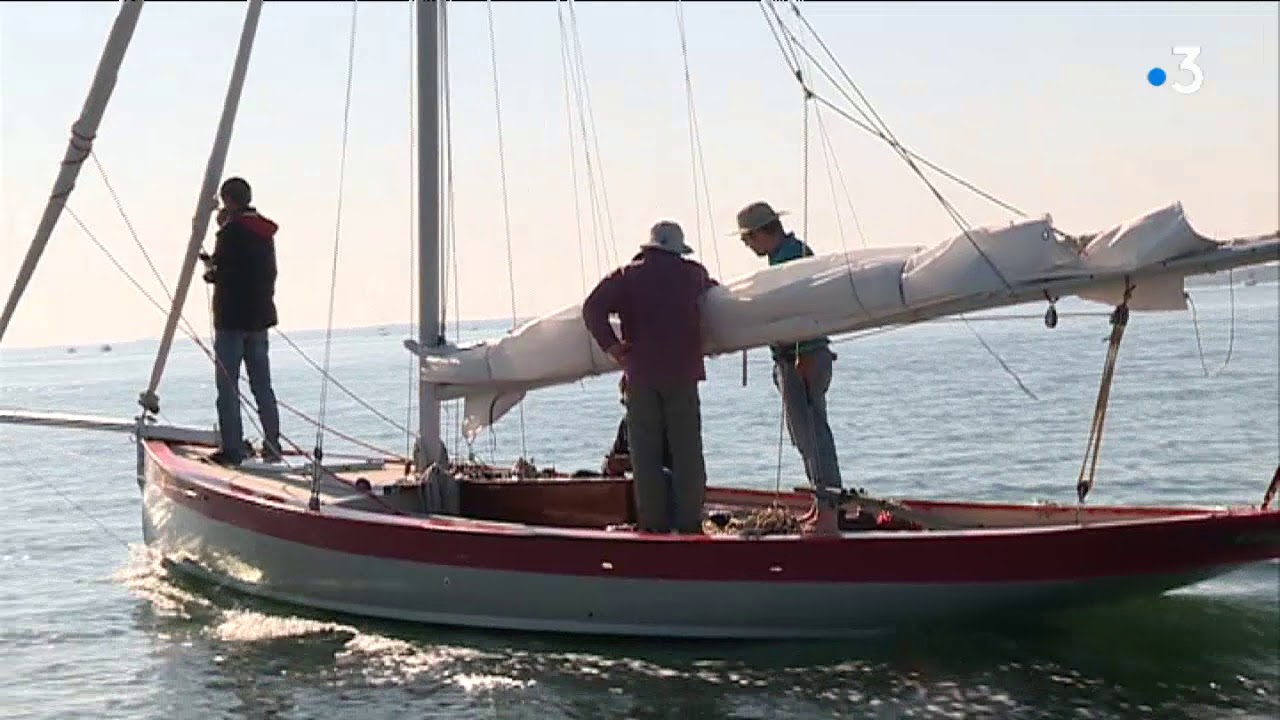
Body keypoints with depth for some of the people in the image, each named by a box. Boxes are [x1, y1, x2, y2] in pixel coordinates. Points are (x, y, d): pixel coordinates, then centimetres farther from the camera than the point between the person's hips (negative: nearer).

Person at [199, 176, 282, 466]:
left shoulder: (231, 232, -12)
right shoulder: (265, 233, 12)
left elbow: (222, 274, -17)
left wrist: (210, 271, 5)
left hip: (232, 318, -7)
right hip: (260, 316, 8)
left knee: (228, 386, -2)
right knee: (262, 385, 12)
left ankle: (232, 449, -3)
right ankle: (272, 446, 13)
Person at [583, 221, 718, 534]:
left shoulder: (627, 276, 3)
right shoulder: (693, 273, 8)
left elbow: (592, 308, -10)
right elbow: (711, 287, 32)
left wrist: (611, 346, -7)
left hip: (641, 374, -1)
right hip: (683, 373, 1)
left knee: (646, 453, 4)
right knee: (687, 451, 6)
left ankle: (653, 522, 4)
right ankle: (690, 522, 7)